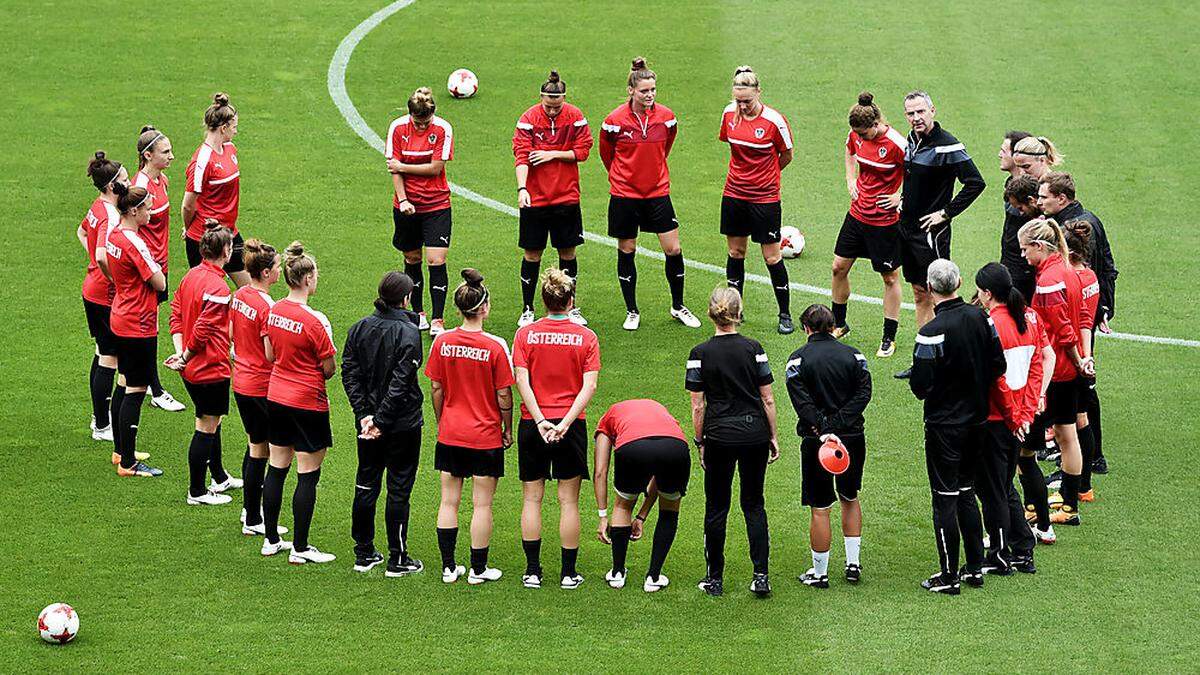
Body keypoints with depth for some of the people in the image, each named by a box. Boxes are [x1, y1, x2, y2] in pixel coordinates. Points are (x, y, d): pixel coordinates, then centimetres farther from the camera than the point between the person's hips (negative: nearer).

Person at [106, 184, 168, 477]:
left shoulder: (113, 235, 3)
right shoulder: (134, 244, -24)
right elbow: (160, 283, -19)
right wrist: (155, 266, -2)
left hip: (120, 319, 9)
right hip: (139, 326, -9)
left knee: (124, 383, 20)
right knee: (135, 390, -3)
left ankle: (121, 451, 31)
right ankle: (128, 463, 0)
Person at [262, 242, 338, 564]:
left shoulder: (274, 311, -1)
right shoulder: (313, 321, -22)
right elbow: (329, 370, -15)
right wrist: (326, 341, 2)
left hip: (276, 398, 7)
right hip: (308, 404, -7)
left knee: (276, 468, 16)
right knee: (308, 476, 2)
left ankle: (271, 539, 24)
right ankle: (300, 548, 7)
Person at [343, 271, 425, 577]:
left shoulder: (359, 328, 2)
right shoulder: (408, 332, -16)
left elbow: (349, 372, -2)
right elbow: (400, 382, -21)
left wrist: (365, 414, -5)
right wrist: (381, 420, -17)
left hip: (367, 422, 5)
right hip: (403, 424, -5)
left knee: (366, 485, 15)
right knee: (399, 489, 3)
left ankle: (363, 554, 21)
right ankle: (397, 560, 8)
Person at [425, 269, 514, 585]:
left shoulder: (442, 342, -5)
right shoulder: (495, 346, -15)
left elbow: (436, 388, 2)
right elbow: (503, 395, -10)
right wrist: (507, 429, 4)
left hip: (450, 435, 3)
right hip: (486, 437, -3)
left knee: (448, 501, 11)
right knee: (482, 505, 6)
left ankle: (448, 567, 15)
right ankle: (478, 569, 11)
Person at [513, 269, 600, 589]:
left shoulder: (525, 334, -3)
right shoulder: (586, 338, -4)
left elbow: (522, 382, -10)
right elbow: (589, 386, -11)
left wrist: (540, 421, -12)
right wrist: (565, 423, -14)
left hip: (533, 426, 1)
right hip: (571, 426, 0)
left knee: (532, 498, 9)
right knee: (569, 500, 6)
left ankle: (533, 571, 9)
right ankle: (568, 573, 9)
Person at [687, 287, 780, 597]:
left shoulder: (700, 354, -6)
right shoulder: (753, 348, -3)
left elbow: (698, 406, -5)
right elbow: (768, 399, 0)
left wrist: (700, 443, 4)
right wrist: (773, 437, 9)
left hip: (719, 436, -1)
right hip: (755, 433, 1)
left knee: (717, 508, 9)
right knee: (754, 505, 11)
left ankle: (715, 578, 14)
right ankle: (761, 575, 2)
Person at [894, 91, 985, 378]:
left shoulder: (947, 145, -17)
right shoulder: (911, 140, 8)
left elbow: (976, 182, -20)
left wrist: (946, 213, -17)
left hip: (931, 233, -9)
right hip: (907, 227, 9)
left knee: (936, 296, -6)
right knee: (920, 294, 13)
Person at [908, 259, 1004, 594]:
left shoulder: (931, 333, -22)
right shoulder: (979, 318, -4)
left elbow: (920, 387, -21)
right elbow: (999, 366, 2)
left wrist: (915, 380, 2)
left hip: (944, 425, -6)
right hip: (976, 420, 6)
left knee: (945, 498, 1)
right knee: (966, 492, 18)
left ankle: (949, 576, 5)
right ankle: (975, 568, 22)